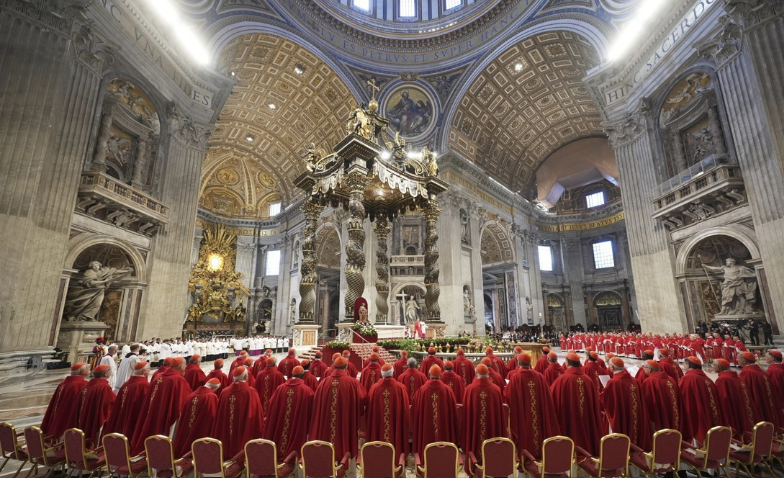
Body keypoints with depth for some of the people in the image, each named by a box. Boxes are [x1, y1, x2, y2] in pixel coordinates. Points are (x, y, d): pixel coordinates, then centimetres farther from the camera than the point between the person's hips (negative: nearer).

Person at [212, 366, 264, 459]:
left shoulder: (225, 392, -3)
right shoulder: (251, 392, -15)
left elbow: (219, 416, 5)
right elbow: (257, 416, -10)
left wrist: (217, 437, 19)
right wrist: (260, 430, 6)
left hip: (225, 436, 5)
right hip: (245, 437, -5)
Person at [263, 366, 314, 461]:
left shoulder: (280, 388, -4)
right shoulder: (307, 390, -13)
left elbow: (272, 408, 5)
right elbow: (311, 411, -5)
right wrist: (307, 427, 11)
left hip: (278, 428, 3)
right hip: (298, 429, -3)